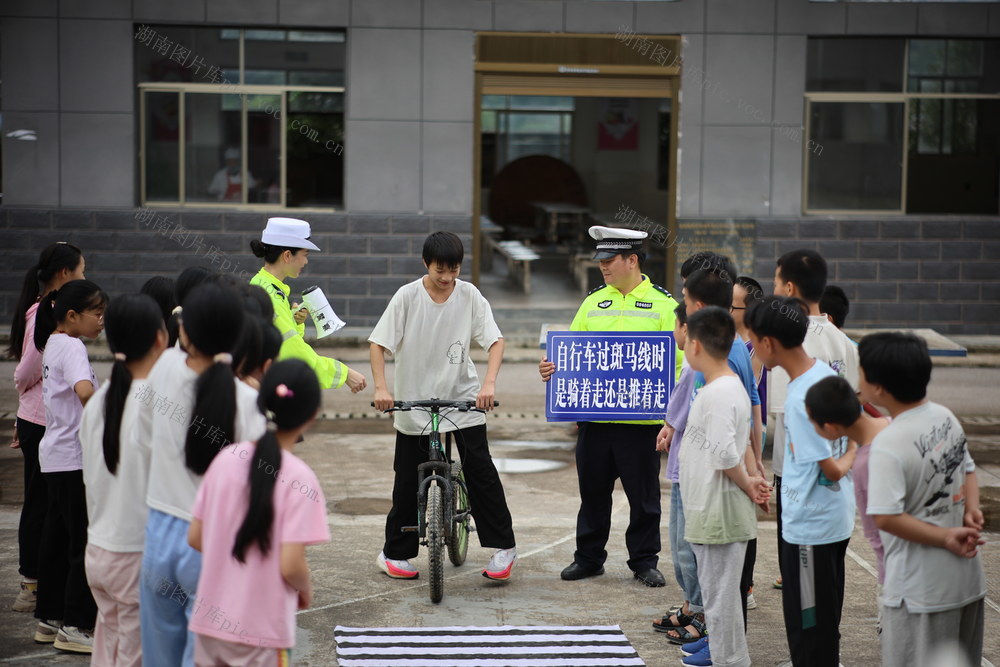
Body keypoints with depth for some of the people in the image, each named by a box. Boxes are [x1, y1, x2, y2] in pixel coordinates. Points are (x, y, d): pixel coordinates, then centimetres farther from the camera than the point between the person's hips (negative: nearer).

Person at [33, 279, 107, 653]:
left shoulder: (53, 344, 15)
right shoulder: (72, 347, -15)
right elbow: (85, 391, -32)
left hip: (56, 457, 10)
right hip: (75, 458, -10)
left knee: (57, 536, 15)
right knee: (85, 541, -4)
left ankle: (49, 618, 22)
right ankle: (75, 626, 0)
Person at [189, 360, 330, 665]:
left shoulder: (225, 459, -1)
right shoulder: (298, 478, -16)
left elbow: (195, 538, 5)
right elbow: (290, 566, -19)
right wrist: (306, 590, 1)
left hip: (208, 621, 5)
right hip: (262, 632, -5)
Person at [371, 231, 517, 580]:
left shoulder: (469, 295, -5)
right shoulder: (407, 296, -8)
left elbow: (495, 340, -7)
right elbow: (379, 343, -8)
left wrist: (489, 382, -23)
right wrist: (381, 387, -21)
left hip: (463, 397, 0)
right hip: (414, 400, 0)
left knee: (480, 469, -7)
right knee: (408, 479, 6)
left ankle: (503, 547, 3)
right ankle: (394, 553, 20)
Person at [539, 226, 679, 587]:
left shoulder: (664, 304, 0)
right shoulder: (593, 302, 11)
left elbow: (680, 361, -2)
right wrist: (551, 367, -7)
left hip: (641, 419, -3)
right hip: (593, 416, 3)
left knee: (643, 495, 5)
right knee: (593, 491, 11)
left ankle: (644, 561, 18)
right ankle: (588, 557, 23)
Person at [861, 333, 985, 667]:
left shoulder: (888, 445, -22)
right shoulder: (947, 417, 3)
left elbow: (886, 518, -27)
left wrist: (946, 538, -17)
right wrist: (972, 510, -1)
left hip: (921, 590, -8)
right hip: (967, 576, 8)